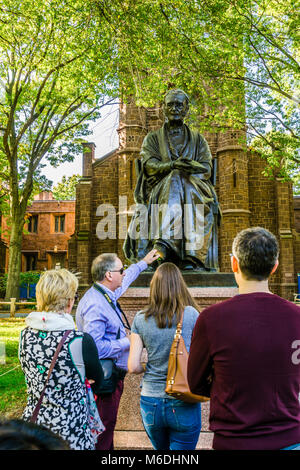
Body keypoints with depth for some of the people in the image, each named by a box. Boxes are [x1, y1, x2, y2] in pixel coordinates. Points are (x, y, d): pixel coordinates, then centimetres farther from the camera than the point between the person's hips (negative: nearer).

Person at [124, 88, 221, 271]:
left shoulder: (198, 139, 24)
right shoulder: (153, 138, 21)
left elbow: (207, 168, 8)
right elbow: (149, 165, 0)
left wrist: (188, 166, -15)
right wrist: (173, 165, -21)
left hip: (195, 189, 1)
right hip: (161, 187, -1)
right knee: (175, 183, -38)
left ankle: (192, 258, -49)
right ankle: (163, 247, -56)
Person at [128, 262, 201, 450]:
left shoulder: (140, 319, -5)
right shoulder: (191, 314, -12)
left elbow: (133, 367, -5)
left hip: (150, 402, 3)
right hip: (183, 405, -3)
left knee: (161, 449, 26)